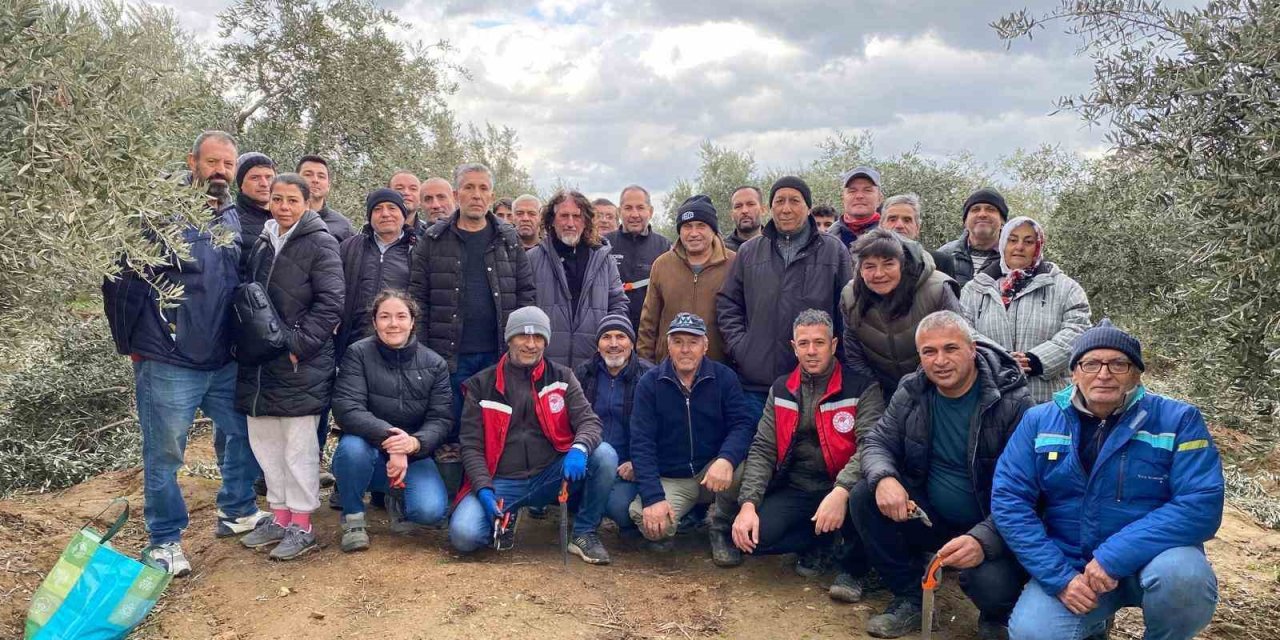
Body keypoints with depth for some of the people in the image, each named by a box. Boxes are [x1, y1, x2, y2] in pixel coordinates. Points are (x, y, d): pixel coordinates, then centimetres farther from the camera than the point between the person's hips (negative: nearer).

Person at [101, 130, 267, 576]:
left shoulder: (233, 221, 9)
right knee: (165, 454, 4)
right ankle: (164, 540, 20)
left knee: (242, 437, 17)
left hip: (225, 363, 6)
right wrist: (133, 342, -7)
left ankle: (237, 512, 36)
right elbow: (119, 279, -10)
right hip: (169, 365, -6)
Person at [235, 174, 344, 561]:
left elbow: (330, 303, -14)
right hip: (260, 361, 7)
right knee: (265, 442, 13)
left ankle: (301, 526, 11)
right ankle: (279, 516, 27)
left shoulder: (320, 243, -8)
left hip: (301, 365, -7)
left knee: (299, 446, 0)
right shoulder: (262, 242, 13)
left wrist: (297, 344, -17)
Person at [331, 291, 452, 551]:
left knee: (431, 511, -25)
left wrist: (414, 443, -29)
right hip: (369, 452, -1)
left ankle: (394, 497, 15)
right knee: (352, 446, -37)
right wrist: (389, 435, -34)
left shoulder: (434, 364, -1)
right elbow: (347, 408, -19)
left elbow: (441, 419, -7)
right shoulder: (358, 354, -7)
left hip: (413, 455, 1)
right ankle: (353, 518, -7)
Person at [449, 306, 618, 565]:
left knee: (605, 455, -24)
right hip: (502, 482, -1)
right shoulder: (482, 385, 3)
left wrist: (579, 448, -29)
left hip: (551, 477, 1)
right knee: (463, 534, -27)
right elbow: (471, 446, 1)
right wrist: (484, 490, -16)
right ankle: (506, 519, 9)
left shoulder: (562, 378, 6)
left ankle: (584, 534, -4)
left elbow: (589, 420, -5)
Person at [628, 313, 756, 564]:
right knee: (653, 526, -29)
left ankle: (722, 528, -2)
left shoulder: (724, 377, -2)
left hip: (714, 471, 1)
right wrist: (653, 497, -23)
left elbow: (743, 425, -13)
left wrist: (726, 459, -35)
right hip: (670, 480, 0)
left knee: (741, 465, -32)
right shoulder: (649, 383, -4)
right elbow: (641, 444, -10)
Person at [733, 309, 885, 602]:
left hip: (841, 490, -3)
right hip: (794, 490, 3)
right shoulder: (781, 390, 8)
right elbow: (762, 449, 3)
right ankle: (820, 542, 11)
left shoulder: (862, 388, -5)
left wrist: (841, 492, -36)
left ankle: (853, 567, -4)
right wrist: (748, 504, -12)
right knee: (752, 536, -22)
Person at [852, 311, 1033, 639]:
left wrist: (984, 539, -38)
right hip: (930, 518, 5)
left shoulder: (1013, 403, -18)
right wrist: (883, 477, -24)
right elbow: (877, 442, 2)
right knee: (864, 498, -17)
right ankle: (910, 597, 3)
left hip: (993, 527, -4)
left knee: (990, 582, -33)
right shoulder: (911, 393, -3)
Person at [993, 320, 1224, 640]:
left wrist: (1114, 558, -25)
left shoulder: (1178, 420, -7)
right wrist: (1059, 576, -17)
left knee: (1182, 576, -34)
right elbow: (1009, 499, -6)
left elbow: (1201, 504, -17)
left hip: (1153, 557, -1)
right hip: (1069, 563, 2)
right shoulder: (1039, 421, -1)